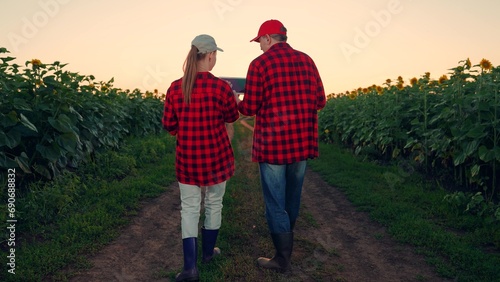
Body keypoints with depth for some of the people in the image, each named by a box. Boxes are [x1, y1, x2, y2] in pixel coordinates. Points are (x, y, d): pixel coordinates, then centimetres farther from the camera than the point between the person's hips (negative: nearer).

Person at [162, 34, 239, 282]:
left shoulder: (175, 88, -4)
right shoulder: (221, 87, -13)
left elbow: (169, 125, 3)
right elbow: (232, 117, 4)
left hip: (187, 158, 2)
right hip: (216, 156, -2)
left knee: (189, 208, 9)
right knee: (214, 203, 17)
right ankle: (207, 252, 34)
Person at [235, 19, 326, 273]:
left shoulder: (260, 63, -8)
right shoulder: (306, 60, 7)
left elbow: (249, 108, -8)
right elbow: (320, 101, 9)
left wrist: (237, 102, 14)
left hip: (273, 143, -5)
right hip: (302, 142, 6)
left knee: (275, 202, 6)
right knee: (292, 197, 21)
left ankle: (283, 259, 16)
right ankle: (286, 240, 42)